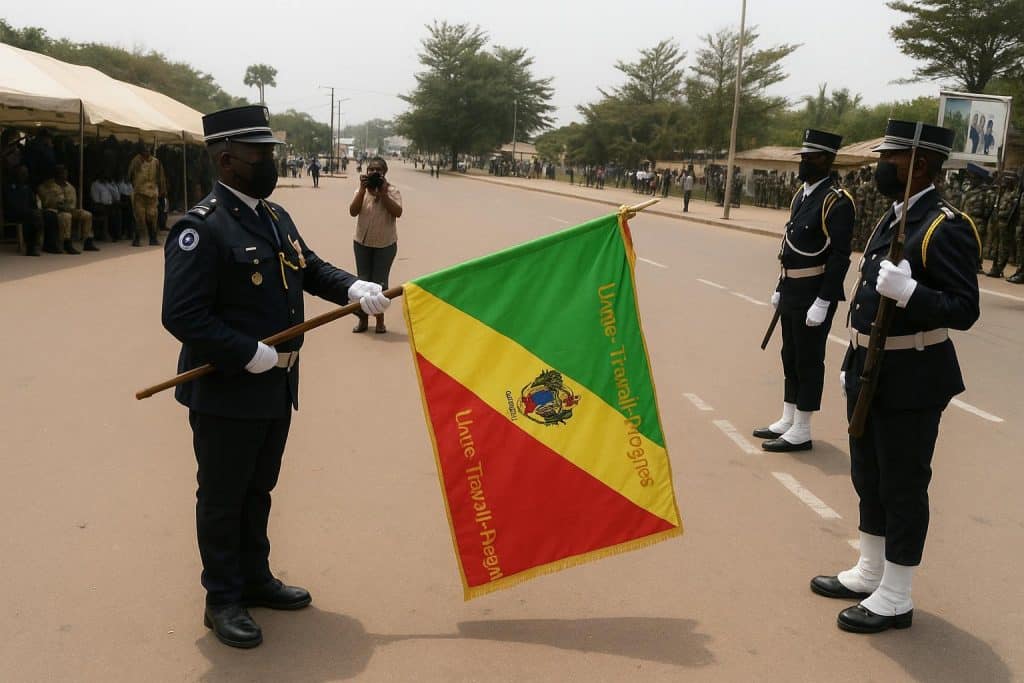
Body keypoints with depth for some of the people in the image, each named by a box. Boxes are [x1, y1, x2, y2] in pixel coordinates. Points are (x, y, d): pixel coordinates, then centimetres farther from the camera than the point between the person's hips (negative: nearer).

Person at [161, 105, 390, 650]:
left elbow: (311, 269, 17)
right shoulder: (201, 227, -20)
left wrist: (355, 289, -2)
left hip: (276, 387, 8)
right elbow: (181, 315, -24)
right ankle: (222, 600, 24)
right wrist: (249, 355, -25)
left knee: (259, 489, 21)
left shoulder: (276, 217, 8)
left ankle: (255, 578, 39)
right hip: (225, 393, -8)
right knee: (222, 498, 8)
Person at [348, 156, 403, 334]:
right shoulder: (361, 191, 0)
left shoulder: (392, 191, -6)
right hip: (362, 243, 2)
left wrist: (383, 192, -23)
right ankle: (363, 319, 20)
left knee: (380, 282, 3)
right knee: (363, 281, 8)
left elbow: (397, 212, -20)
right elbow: (353, 211, -14)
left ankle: (380, 320, 16)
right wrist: (363, 189, -19)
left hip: (385, 244, -2)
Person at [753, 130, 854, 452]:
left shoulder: (838, 201, -16)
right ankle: (787, 421, 28)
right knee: (791, 358, 16)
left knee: (808, 362, 0)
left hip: (814, 295, -9)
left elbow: (839, 257, -20)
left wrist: (822, 302, -23)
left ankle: (801, 432, 9)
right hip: (793, 293, 9)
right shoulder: (801, 195, 12)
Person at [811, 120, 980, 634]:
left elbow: (965, 311, -20)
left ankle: (895, 599, 17)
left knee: (902, 487, 3)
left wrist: (908, 291, -35)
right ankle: (869, 574, 35)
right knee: (869, 478, 19)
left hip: (910, 383, -9)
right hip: (871, 374, 9)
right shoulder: (891, 218, 10)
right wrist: (853, 362, 20)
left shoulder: (945, 227, -17)